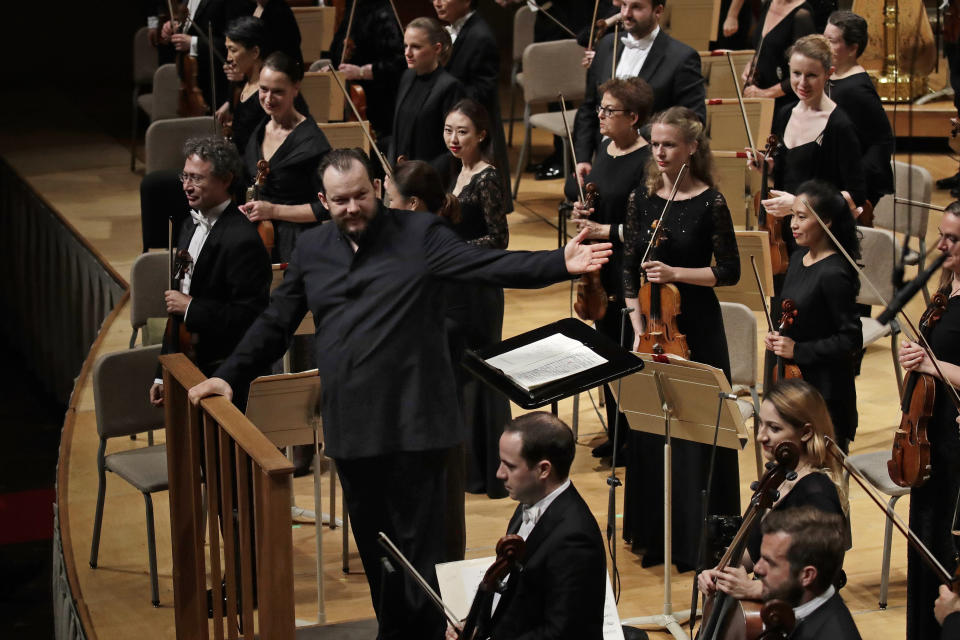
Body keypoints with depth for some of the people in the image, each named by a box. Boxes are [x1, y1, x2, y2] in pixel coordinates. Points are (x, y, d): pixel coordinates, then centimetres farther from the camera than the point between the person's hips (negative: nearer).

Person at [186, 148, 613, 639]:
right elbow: (275, 323, 17)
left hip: (415, 427, -5)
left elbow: (491, 267, -14)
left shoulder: (420, 235, -4)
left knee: (420, 544, -2)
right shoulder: (311, 249, 10)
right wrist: (229, 375, 9)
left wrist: (561, 264, -27)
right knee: (374, 547, 14)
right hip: (351, 428, 5)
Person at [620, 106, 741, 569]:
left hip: (697, 328, -4)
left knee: (697, 432, 0)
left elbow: (729, 272, -7)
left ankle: (698, 538, 11)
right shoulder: (641, 199, 3)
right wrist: (639, 330, -4)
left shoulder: (710, 202, -8)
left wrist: (676, 273, -19)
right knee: (649, 428, 9)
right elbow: (629, 273, 5)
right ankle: (655, 535, 22)